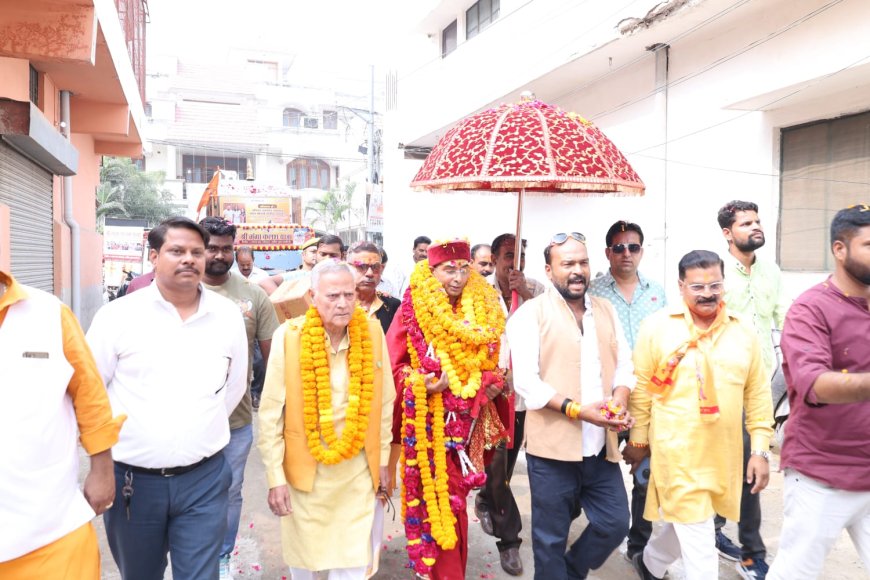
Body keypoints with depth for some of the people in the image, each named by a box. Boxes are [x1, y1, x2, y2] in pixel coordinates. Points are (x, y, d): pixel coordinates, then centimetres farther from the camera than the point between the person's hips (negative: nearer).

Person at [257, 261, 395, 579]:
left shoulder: (372, 332, -6)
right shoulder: (289, 336, -14)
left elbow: (384, 401, 4)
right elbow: (271, 413, -9)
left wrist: (382, 457, 8)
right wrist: (275, 476, -8)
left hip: (358, 469, 2)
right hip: (304, 467, -1)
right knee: (303, 552, 19)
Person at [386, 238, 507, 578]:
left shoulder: (483, 311, 4)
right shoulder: (413, 310, -8)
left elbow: (490, 361, 13)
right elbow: (393, 366, -7)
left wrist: (493, 383, -7)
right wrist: (422, 384, -23)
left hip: (465, 421, 4)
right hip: (429, 423, -4)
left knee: (453, 496, 15)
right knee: (438, 498, 1)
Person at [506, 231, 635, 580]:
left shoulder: (606, 311, 11)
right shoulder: (531, 314, -8)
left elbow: (624, 364, 13)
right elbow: (526, 381, -14)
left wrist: (620, 395, -8)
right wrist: (576, 409, -22)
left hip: (601, 446, 5)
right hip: (553, 445, -5)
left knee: (615, 523, 13)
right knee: (551, 538, 9)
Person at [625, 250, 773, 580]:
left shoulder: (742, 332, 2)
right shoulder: (657, 327, -9)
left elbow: (758, 394, 6)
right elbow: (641, 388, -3)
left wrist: (760, 450, 3)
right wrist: (637, 441, 2)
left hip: (723, 454, 5)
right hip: (676, 451, -4)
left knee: (688, 524, 21)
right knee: (698, 536, 2)